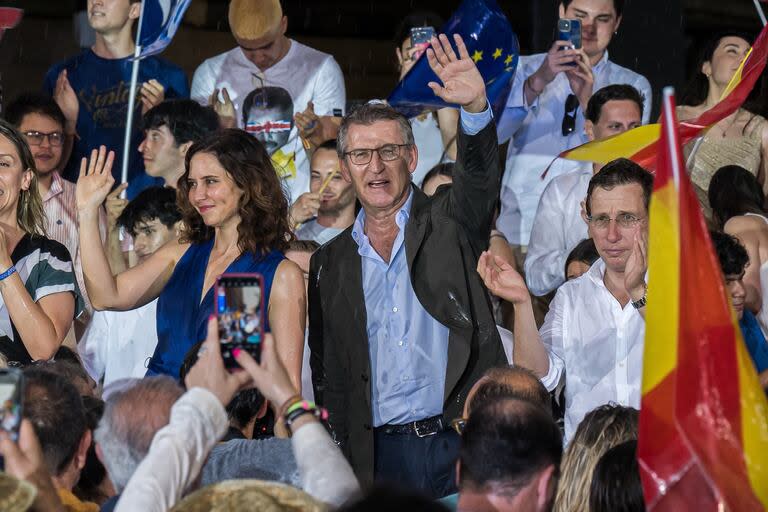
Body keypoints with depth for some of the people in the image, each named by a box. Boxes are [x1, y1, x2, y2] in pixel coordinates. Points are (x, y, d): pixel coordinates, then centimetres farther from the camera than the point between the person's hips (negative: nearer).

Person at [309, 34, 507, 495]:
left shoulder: (447, 224, 7)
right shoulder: (330, 264, 14)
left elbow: (480, 173, -14)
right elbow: (329, 375, 15)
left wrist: (475, 107, -33)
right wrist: (338, 459, 5)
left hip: (462, 441, -2)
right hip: (379, 454, 2)